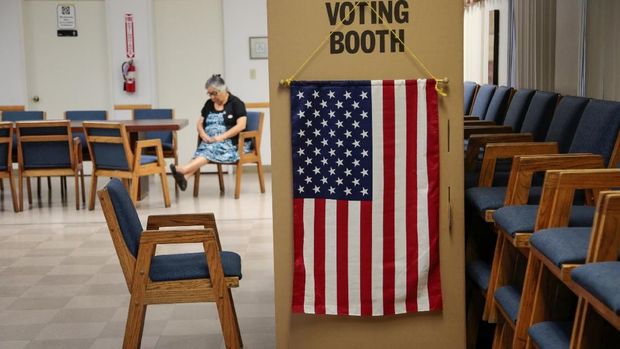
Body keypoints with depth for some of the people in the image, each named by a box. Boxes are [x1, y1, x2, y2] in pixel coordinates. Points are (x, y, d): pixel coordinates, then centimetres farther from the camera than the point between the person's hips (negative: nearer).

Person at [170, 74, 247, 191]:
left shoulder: (236, 103, 1)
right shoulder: (209, 104, 18)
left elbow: (241, 125, -10)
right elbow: (199, 123, 19)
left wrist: (221, 137, -17)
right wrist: (203, 134, -4)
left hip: (229, 143, -5)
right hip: (209, 142, 5)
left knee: (210, 150, -34)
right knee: (202, 150, -29)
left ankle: (182, 170, -51)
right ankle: (184, 177, -52)